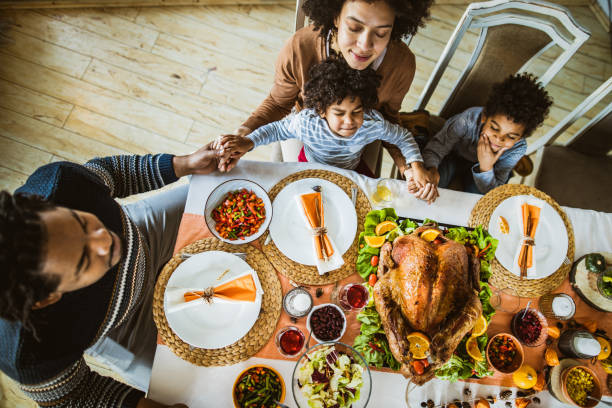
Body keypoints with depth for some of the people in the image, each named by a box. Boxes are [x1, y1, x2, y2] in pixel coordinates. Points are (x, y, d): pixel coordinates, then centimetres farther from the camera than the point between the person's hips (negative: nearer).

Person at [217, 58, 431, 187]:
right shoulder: (306, 123, -38)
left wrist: (416, 166, -28)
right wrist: (248, 142, -33)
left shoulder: (373, 124, -33)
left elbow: (403, 137, -13)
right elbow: (277, 129, -17)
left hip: (353, 170, 2)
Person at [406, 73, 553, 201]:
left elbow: (493, 192, -23)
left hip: (483, 166, 3)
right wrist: (432, 170, -58)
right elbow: (434, 150, -34)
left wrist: (486, 168, -45)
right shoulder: (469, 120, -38)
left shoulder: (518, 149, -29)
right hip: (452, 155, -3)